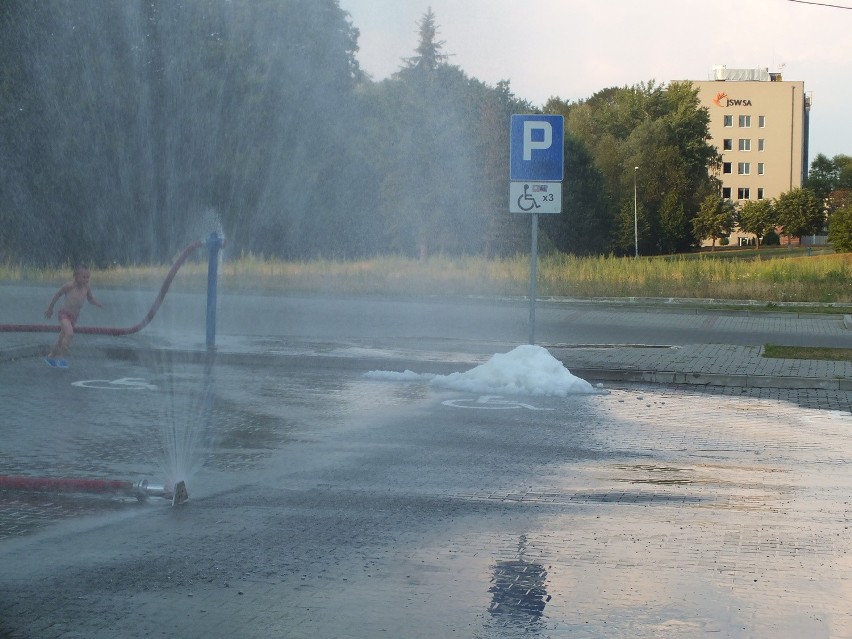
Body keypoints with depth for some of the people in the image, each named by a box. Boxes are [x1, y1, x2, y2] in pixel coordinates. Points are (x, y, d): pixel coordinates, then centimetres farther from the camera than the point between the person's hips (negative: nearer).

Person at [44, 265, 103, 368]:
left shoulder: (87, 288, -6)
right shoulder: (69, 286, -19)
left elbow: (90, 299, 11)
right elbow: (57, 295, -5)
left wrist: (98, 304, -10)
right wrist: (50, 309, 4)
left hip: (74, 317, 6)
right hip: (64, 314, -6)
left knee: (62, 339, 16)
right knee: (69, 333, -28)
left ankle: (50, 356, 34)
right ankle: (61, 357, -20)